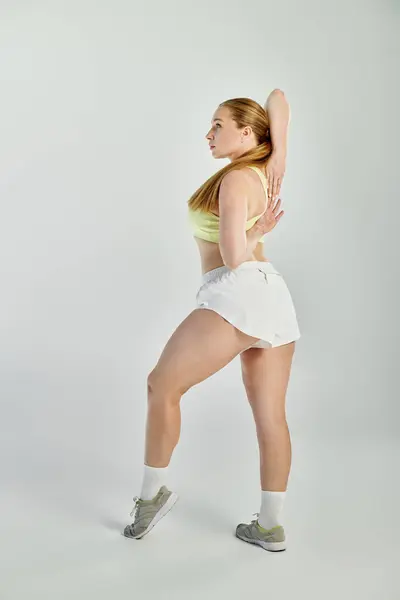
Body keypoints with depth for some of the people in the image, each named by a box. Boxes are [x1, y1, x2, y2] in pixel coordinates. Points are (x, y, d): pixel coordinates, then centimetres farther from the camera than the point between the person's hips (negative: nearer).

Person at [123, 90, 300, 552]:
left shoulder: (234, 180, -6)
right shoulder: (264, 168, 14)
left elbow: (234, 257, -13)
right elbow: (277, 98, 25)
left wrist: (254, 236, 7)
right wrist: (280, 154, 12)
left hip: (236, 291, -9)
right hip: (275, 296, 9)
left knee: (162, 385, 5)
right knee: (270, 414, 8)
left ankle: (152, 492, 14)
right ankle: (270, 526, 16)